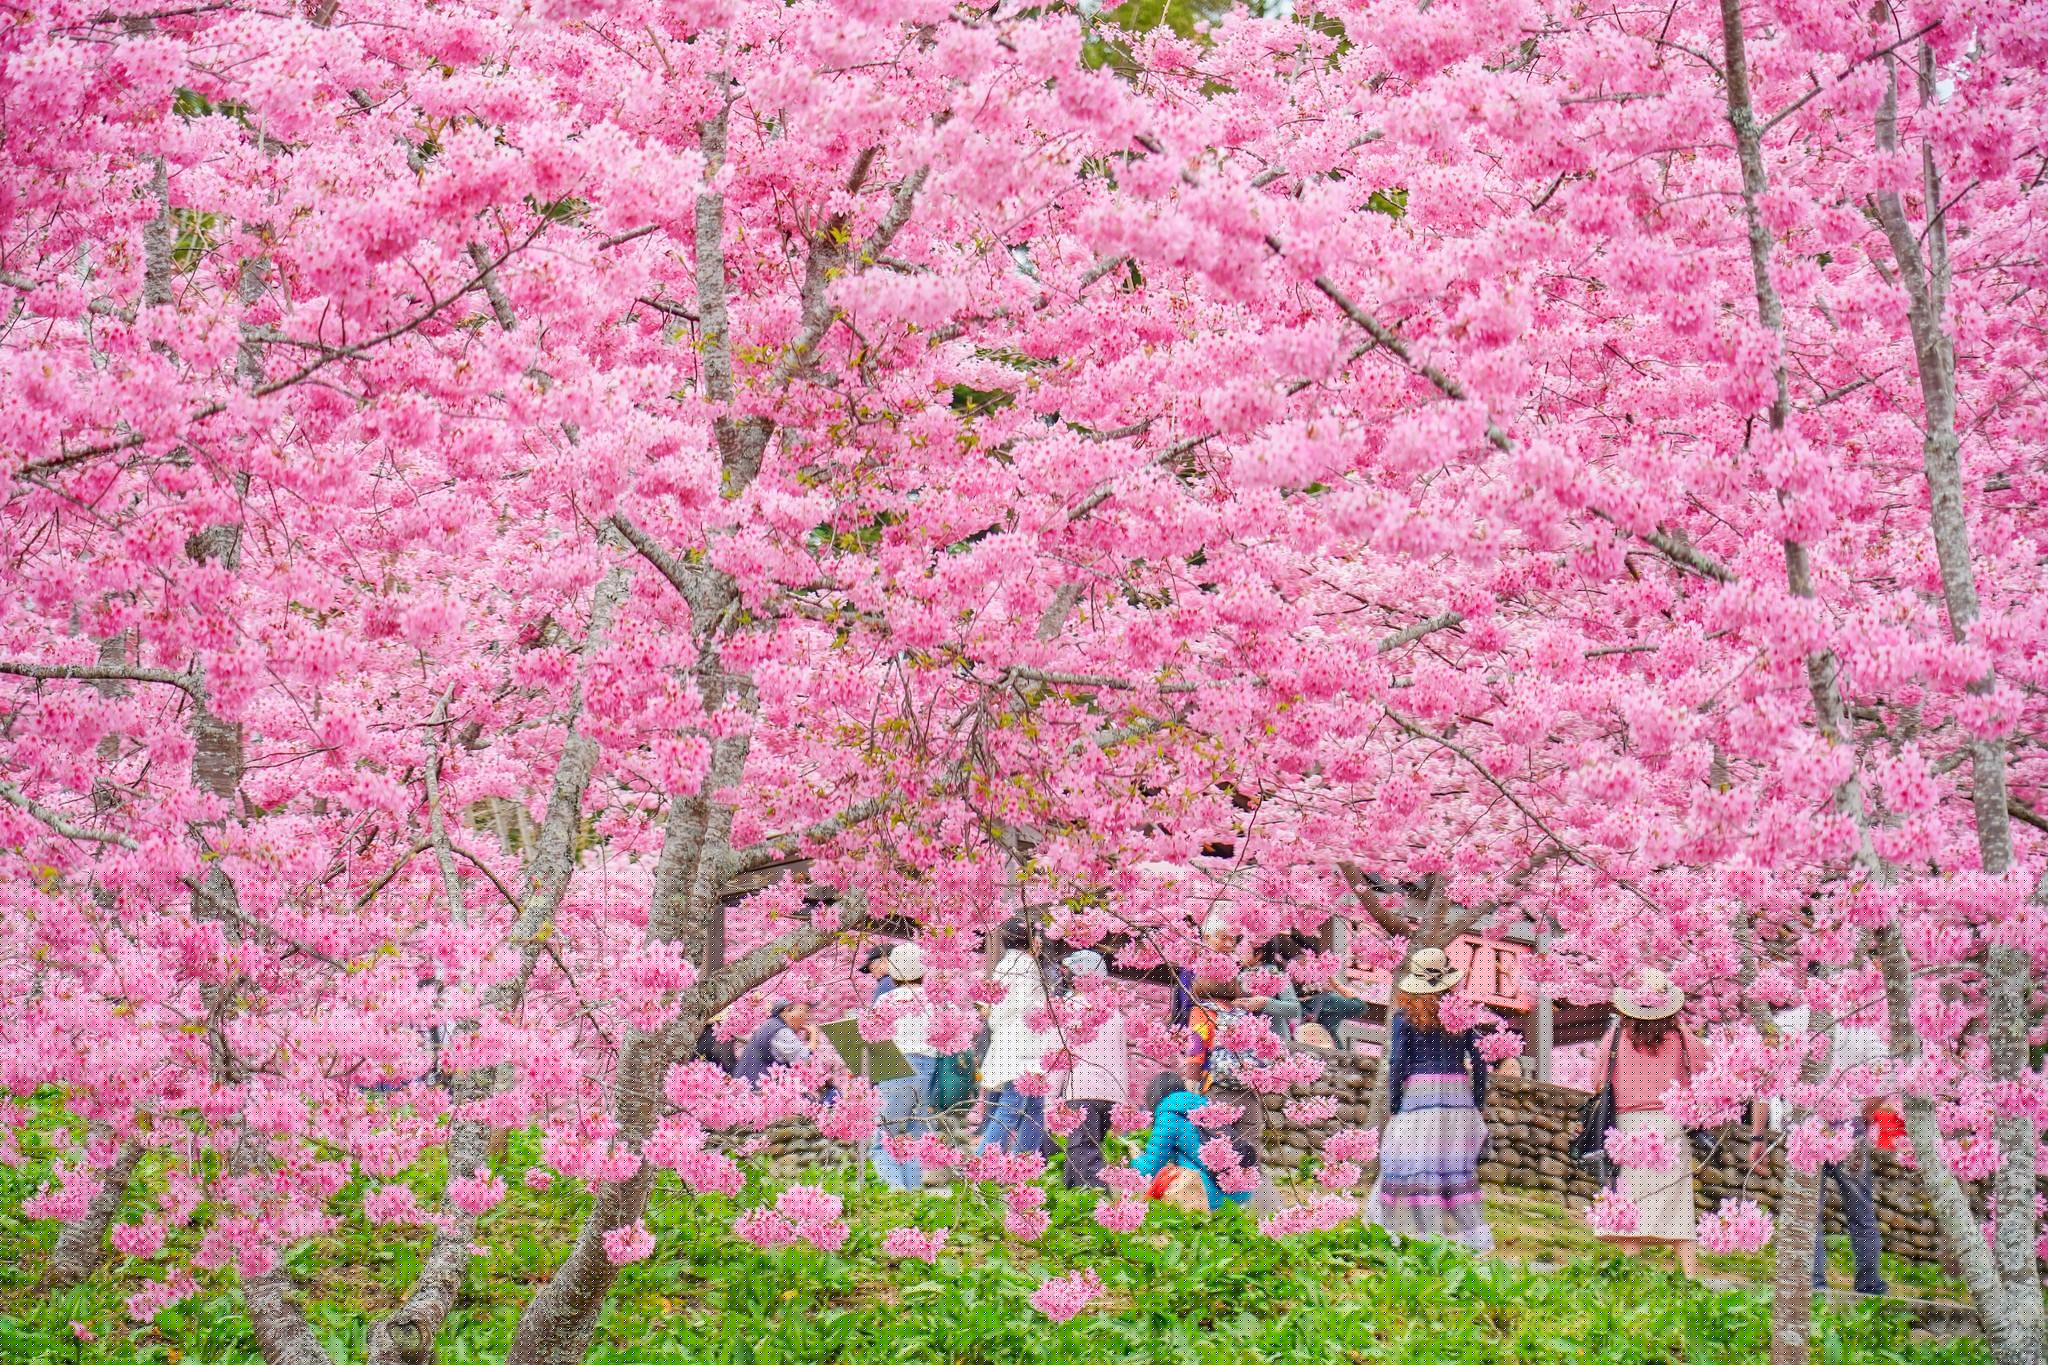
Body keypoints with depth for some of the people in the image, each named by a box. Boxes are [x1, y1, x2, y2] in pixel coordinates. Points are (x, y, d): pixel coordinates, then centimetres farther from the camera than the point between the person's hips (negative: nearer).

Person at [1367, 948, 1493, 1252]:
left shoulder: (1406, 1015, -2)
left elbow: (1397, 1064, -5)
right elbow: (1479, 1061, 8)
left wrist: (1393, 1106, 2)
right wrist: (1478, 1107, 15)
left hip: (1419, 1092, -4)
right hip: (1459, 1093, 4)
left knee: (1419, 1168, -1)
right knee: (1458, 1167, 9)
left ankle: (1429, 1233, -6)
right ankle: (1472, 1235, 6)